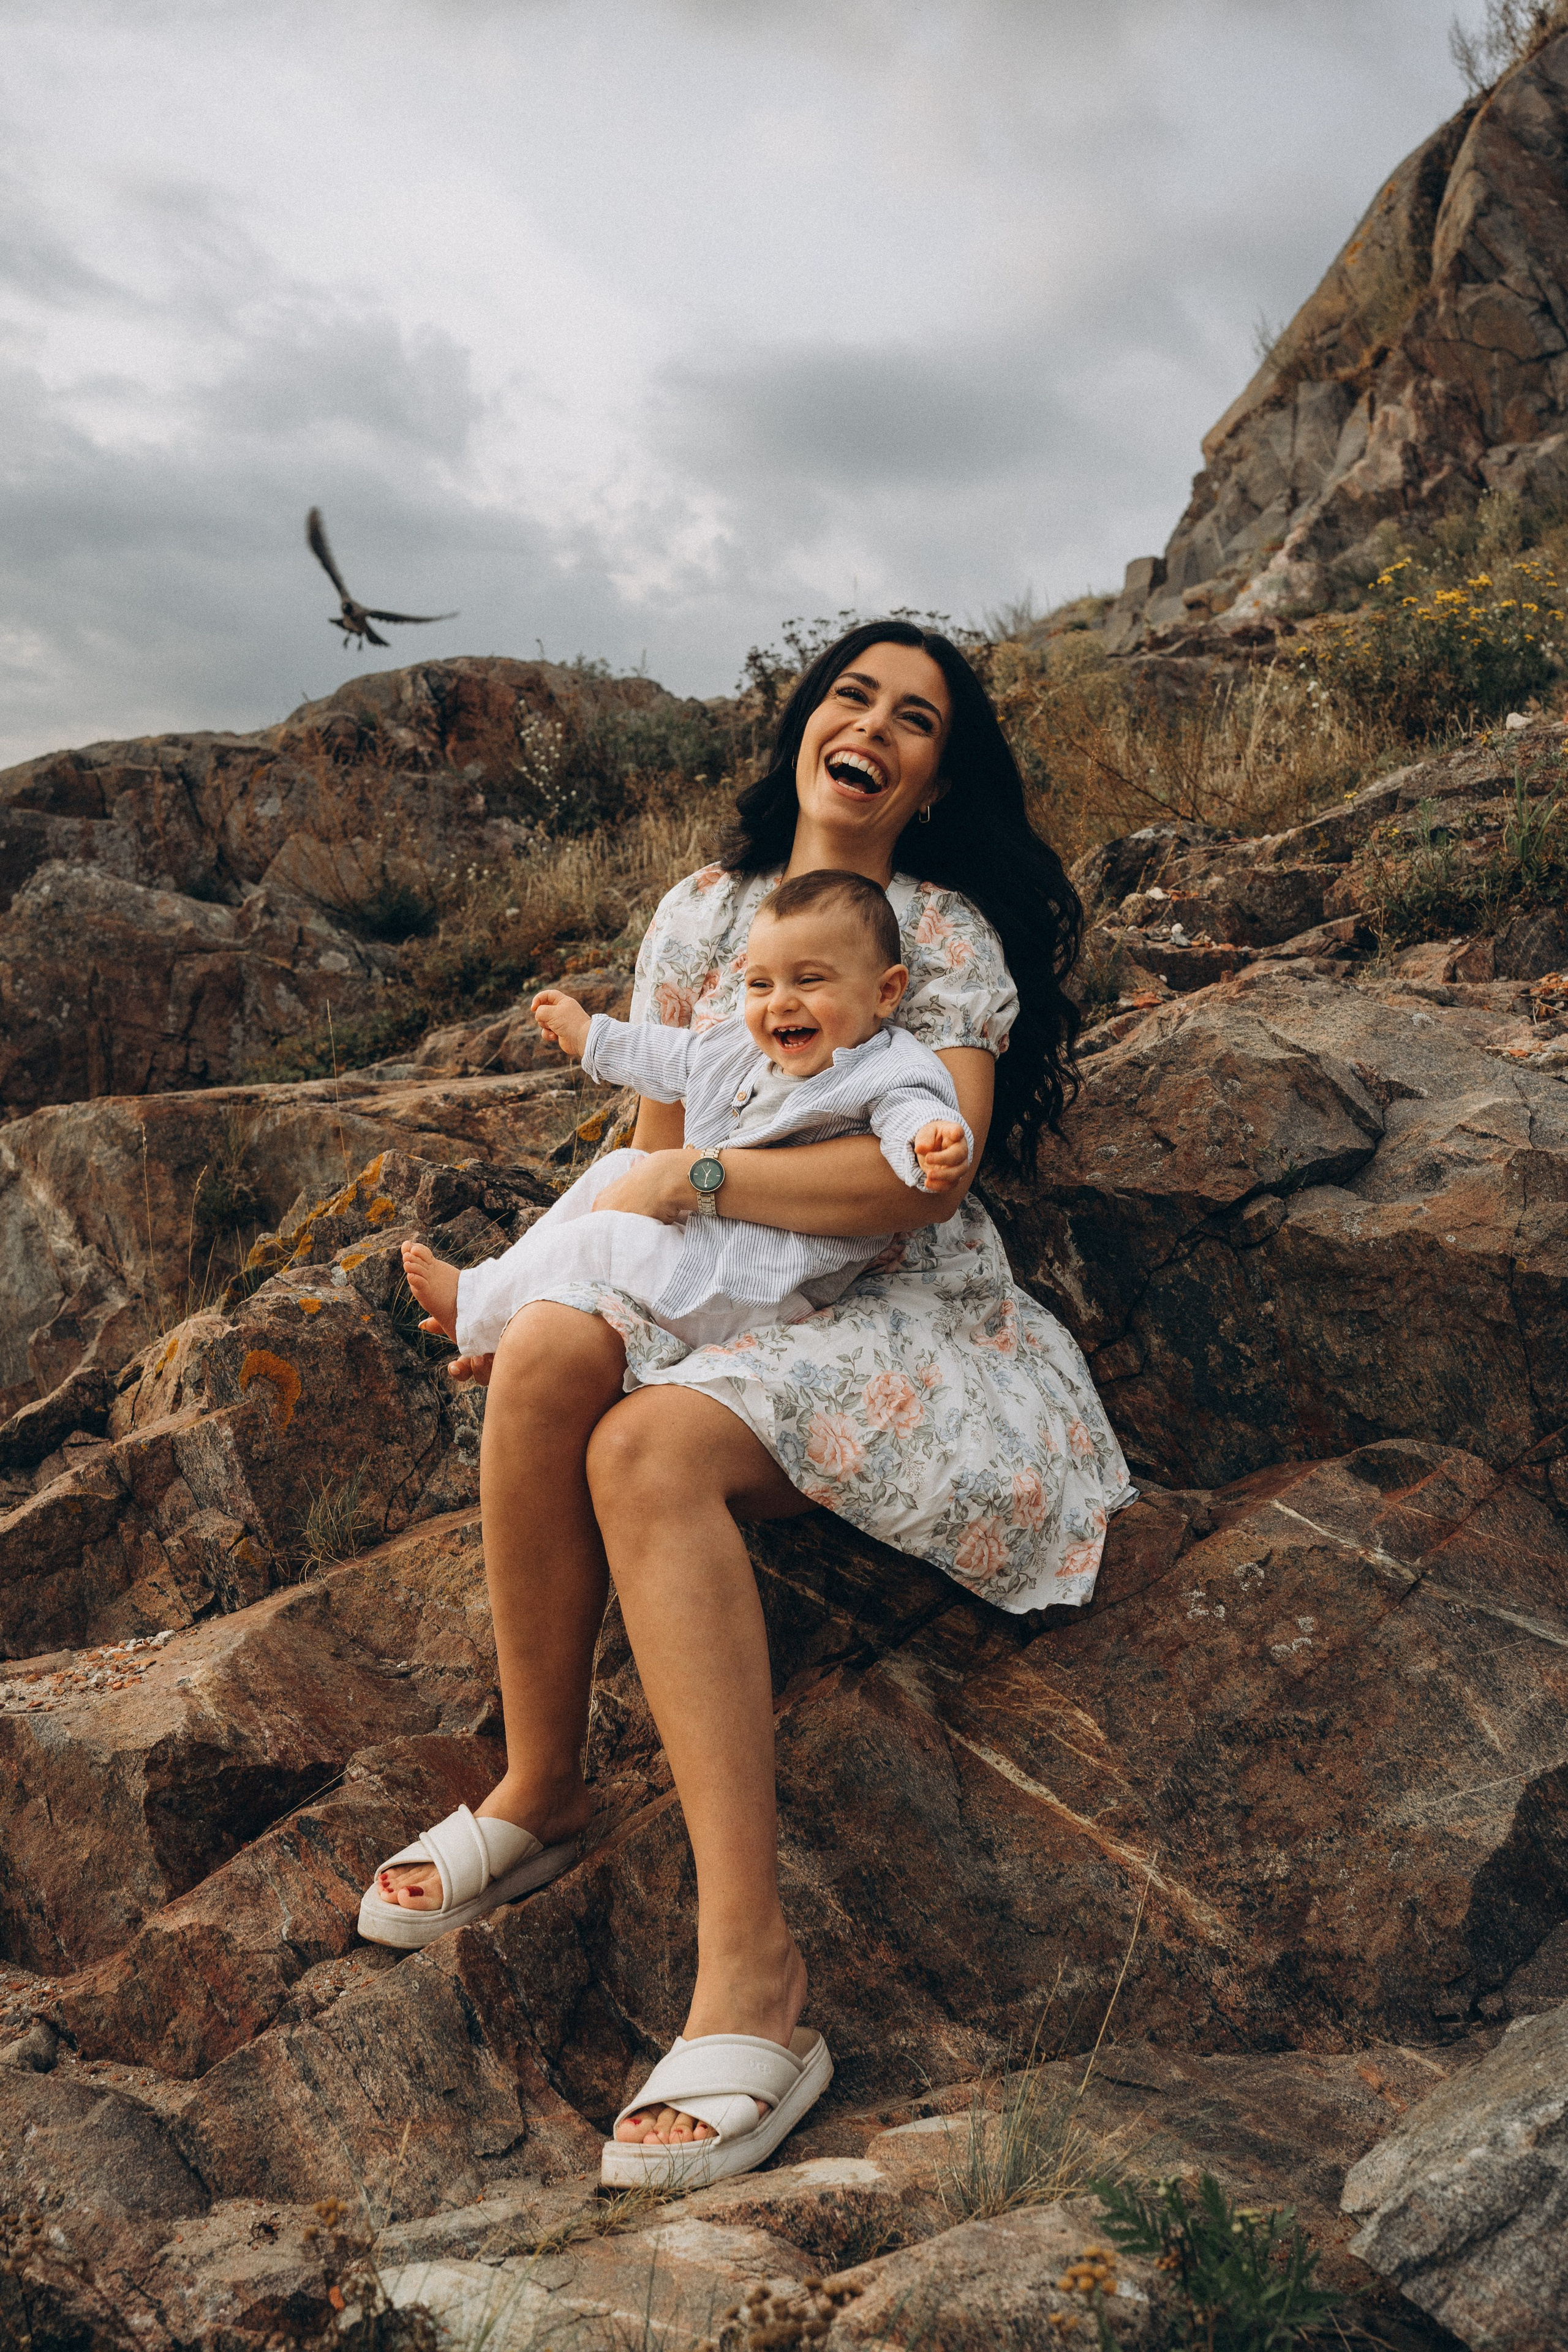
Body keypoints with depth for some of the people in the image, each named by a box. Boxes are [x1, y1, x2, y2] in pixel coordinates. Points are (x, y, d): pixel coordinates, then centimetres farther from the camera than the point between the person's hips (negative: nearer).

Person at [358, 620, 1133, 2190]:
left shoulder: (951, 933, -2)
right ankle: (539, 1781, -12)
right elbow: (647, 1152, 12)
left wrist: (694, 1178, -17)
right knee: (549, 1352, -30)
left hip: (896, 1309, -4)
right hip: (717, 1293, 4)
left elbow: (932, 1172, -16)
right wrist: (536, 1285, -5)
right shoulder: (702, 911, 12)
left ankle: (749, 1971, -36)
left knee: (649, 1451, -33)